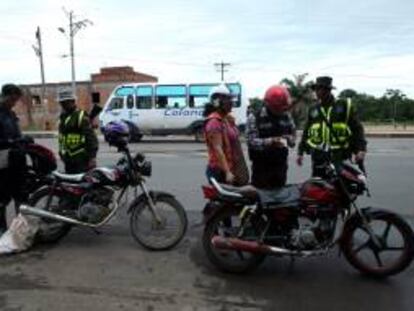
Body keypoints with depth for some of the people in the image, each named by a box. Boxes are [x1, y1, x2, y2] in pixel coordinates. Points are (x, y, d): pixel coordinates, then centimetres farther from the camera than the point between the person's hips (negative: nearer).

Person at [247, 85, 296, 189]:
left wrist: (289, 139, -11)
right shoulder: (254, 117, -12)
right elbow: (251, 141, -20)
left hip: (281, 164, 5)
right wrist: (271, 141, -34)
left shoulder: (286, 116, 7)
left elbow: (293, 133, 14)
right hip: (261, 166, -5)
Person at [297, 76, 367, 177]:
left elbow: (357, 128, 1)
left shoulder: (344, 106, 3)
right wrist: (300, 152, 15)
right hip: (319, 156, 3)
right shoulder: (313, 110, 13)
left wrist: (361, 149, -9)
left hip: (339, 155, -2)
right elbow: (306, 132, 18)